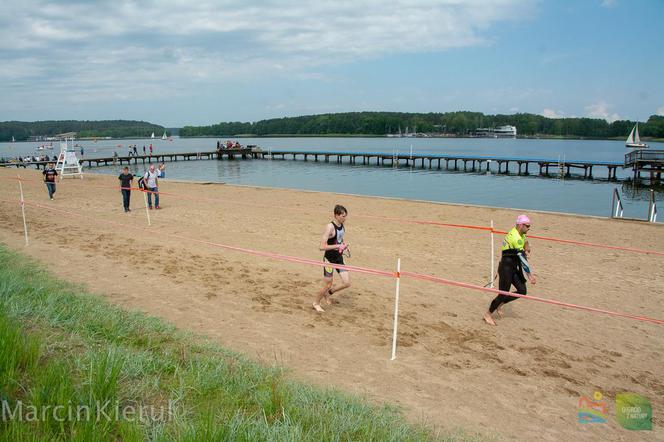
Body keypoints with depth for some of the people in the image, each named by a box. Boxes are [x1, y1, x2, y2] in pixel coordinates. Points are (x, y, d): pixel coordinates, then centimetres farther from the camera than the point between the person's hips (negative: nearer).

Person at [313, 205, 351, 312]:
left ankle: (328, 293, 29)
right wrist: (337, 246, -28)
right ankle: (316, 303, 29)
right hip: (329, 259, -7)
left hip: (339, 258, 7)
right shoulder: (330, 227, -22)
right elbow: (321, 247, -27)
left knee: (347, 283, 4)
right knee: (327, 285, 3)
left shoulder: (342, 226, 2)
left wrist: (344, 244, 2)